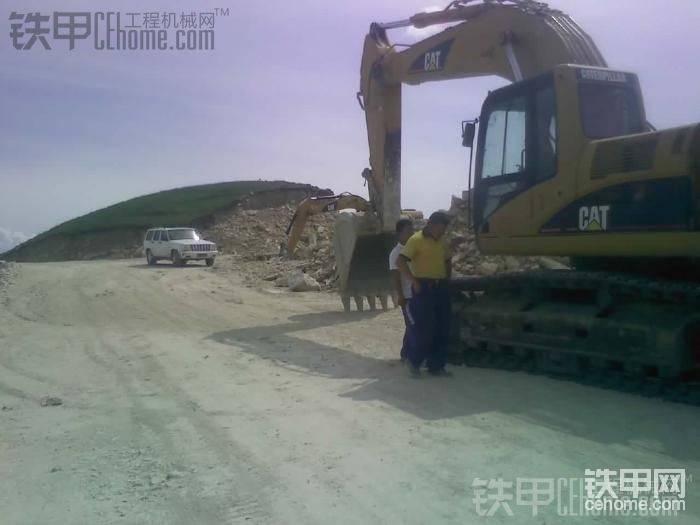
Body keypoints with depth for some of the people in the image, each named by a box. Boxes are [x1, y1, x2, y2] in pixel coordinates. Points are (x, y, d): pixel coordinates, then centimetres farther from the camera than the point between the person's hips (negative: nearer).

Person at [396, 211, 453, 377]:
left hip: (441, 288, 7)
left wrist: (447, 278, 17)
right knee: (424, 328, -5)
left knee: (442, 329, 8)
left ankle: (436, 366, 17)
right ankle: (414, 363, 13)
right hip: (424, 288, -7)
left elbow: (448, 260, 30)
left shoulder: (442, 242, 14)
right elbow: (400, 262, -16)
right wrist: (414, 281, -16)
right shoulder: (417, 239, -8)